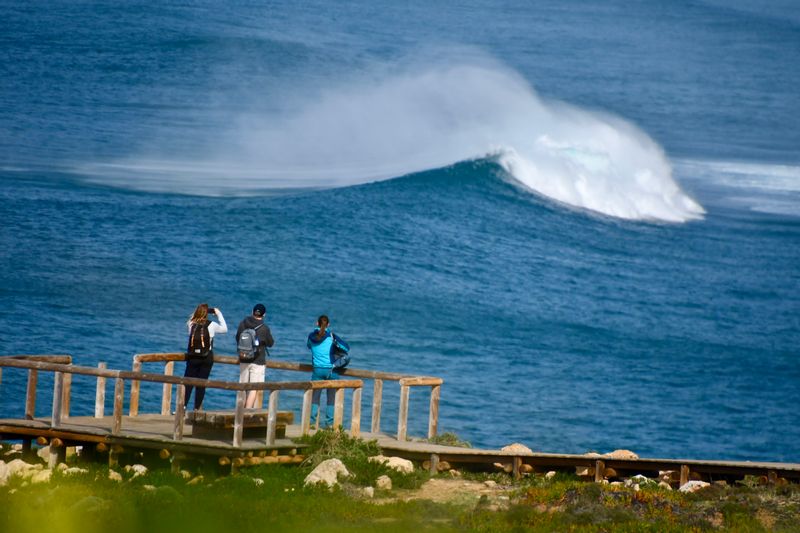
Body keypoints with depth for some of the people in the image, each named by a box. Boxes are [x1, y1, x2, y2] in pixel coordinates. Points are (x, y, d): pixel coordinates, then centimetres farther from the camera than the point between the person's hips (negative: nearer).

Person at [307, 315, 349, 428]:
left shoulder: (312, 336, 2)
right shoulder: (331, 336, -5)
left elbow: (308, 345, 22)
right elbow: (346, 347, -5)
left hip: (317, 369, 1)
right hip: (331, 370, -1)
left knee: (315, 397, 9)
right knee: (331, 398, 7)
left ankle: (311, 421, 3)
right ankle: (329, 422, 5)